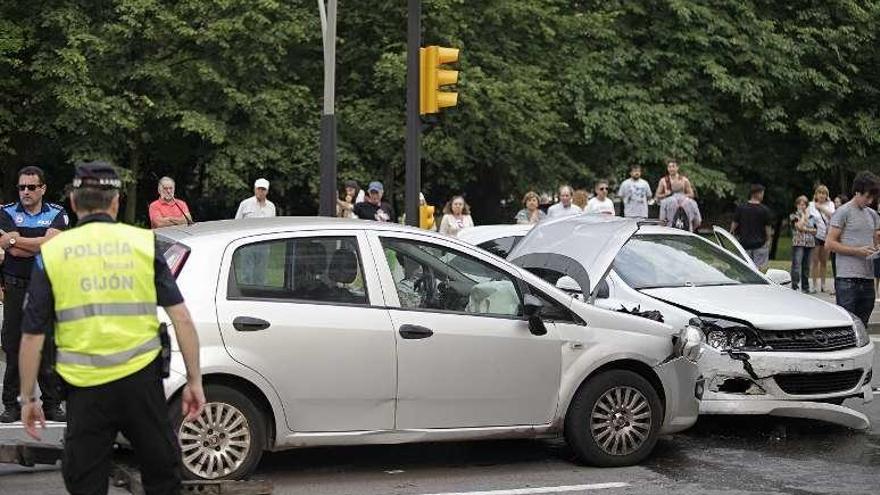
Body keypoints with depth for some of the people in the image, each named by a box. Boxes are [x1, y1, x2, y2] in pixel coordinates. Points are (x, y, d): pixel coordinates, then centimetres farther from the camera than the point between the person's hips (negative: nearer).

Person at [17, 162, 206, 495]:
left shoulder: (51, 253, 1)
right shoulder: (143, 243, 2)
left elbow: (33, 336, 1)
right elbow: (182, 319, -3)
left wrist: (27, 399, 10)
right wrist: (194, 381, 4)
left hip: (85, 387, 0)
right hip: (141, 379, 0)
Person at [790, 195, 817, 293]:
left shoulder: (811, 217, 15)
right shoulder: (794, 216, 4)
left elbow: (815, 231, 10)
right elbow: (800, 226, -13)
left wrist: (806, 229, -7)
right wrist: (804, 215, -3)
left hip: (809, 244, 4)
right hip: (798, 243, -4)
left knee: (806, 266, 8)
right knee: (797, 265, -12)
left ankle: (805, 287, 13)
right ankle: (794, 286, -15)